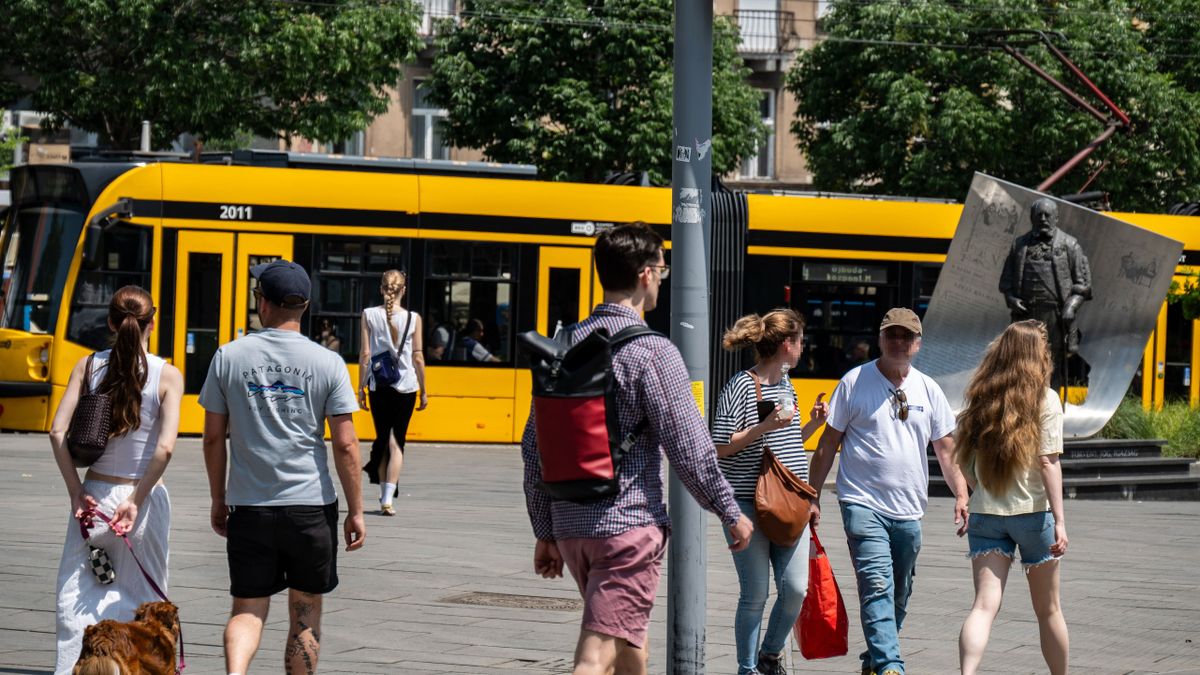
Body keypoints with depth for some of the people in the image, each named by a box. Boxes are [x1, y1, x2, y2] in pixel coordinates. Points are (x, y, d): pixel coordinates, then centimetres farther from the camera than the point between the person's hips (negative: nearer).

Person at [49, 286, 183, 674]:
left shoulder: (88, 366, 0)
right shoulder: (167, 376, -5)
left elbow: (58, 432, -7)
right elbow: (165, 447, -15)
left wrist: (76, 492, -3)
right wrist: (136, 500, -11)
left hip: (93, 495, 1)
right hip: (142, 496, -1)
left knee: (74, 594, 7)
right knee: (142, 599, 10)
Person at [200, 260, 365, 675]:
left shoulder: (229, 357, 0)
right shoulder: (327, 363, -3)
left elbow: (213, 437, 4)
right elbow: (345, 444, -6)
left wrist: (218, 501, 15)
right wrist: (355, 512, 1)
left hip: (249, 506, 1)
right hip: (311, 504, -1)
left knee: (248, 609, 6)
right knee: (305, 613, 12)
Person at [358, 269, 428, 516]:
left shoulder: (369, 315, -3)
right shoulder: (413, 318, -4)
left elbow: (365, 354, -4)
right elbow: (418, 357, -1)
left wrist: (360, 387, 4)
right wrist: (423, 391, 8)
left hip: (378, 385, 1)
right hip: (405, 385, -1)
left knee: (382, 439, 15)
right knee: (397, 442, 3)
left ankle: (385, 494, 18)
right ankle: (388, 499, -8)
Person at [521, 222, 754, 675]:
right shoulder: (652, 352, -13)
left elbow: (534, 446, 10)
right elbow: (689, 448, -13)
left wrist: (545, 531, 17)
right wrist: (731, 513, 1)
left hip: (570, 525, 7)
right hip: (629, 525, -7)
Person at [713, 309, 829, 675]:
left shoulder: (786, 386, 15)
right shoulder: (741, 387, -9)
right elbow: (719, 447, -12)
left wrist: (813, 423, 9)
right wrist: (765, 426, -18)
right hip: (749, 505, -6)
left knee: (795, 588, -2)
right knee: (755, 594, -1)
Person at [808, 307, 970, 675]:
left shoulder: (928, 389, 9)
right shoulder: (854, 382, -1)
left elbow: (946, 449, 12)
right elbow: (828, 443, 3)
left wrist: (961, 494, -1)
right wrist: (812, 496, 0)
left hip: (909, 510, 5)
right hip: (863, 504, -5)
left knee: (898, 596, 12)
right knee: (878, 589, -18)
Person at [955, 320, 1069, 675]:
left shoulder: (980, 399, 7)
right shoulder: (1045, 399, -5)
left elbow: (964, 461, 9)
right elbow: (1048, 462, -12)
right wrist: (1059, 520, -12)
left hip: (986, 513, 3)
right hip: (1033, 512, -3)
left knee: (984, 605, -7)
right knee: (1048, 610, 13)